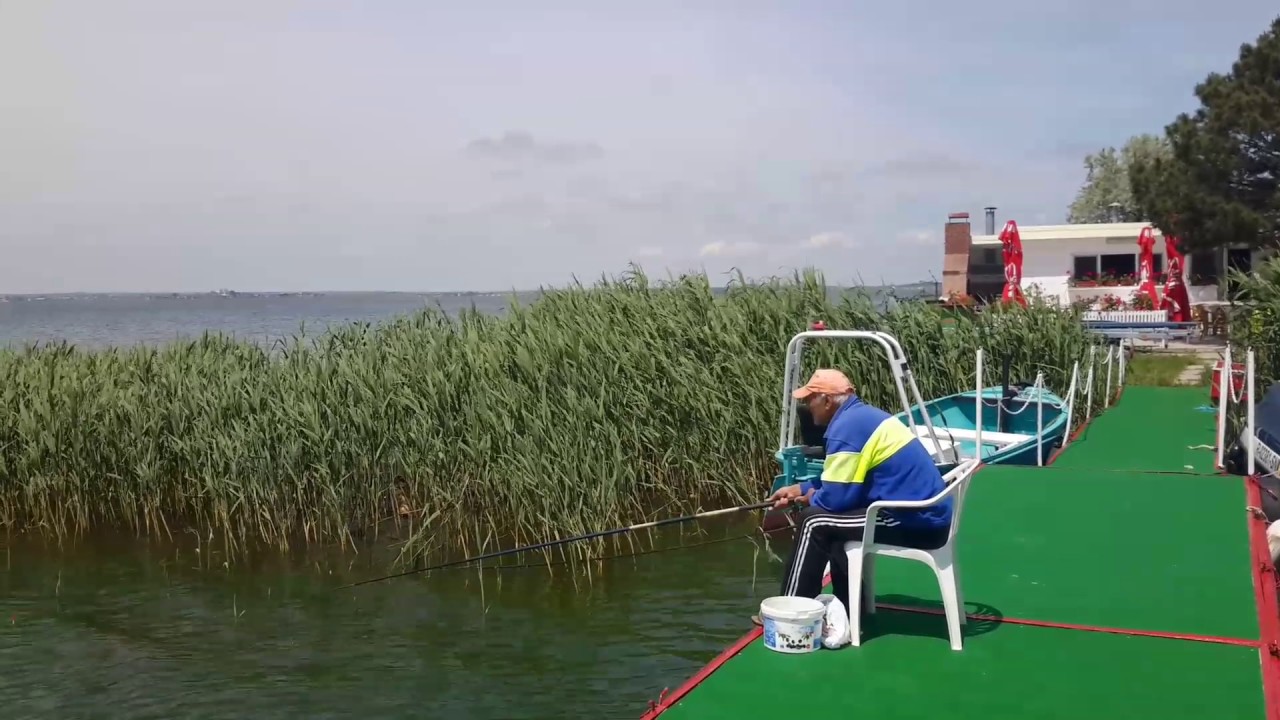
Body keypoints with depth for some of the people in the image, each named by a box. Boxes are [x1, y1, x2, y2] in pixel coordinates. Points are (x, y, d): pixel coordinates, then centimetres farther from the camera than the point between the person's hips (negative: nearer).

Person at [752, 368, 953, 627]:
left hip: (915, 522, -10)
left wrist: (812, 497, 6)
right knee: (834, 519, 21)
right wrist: (800, 489, 23)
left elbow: (836, 497, -15)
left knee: (814, 521, -5)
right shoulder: (863, 415, 15)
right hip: (927, 514, 10)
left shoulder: (847, 425, -14)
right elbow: (843, 480, 26)